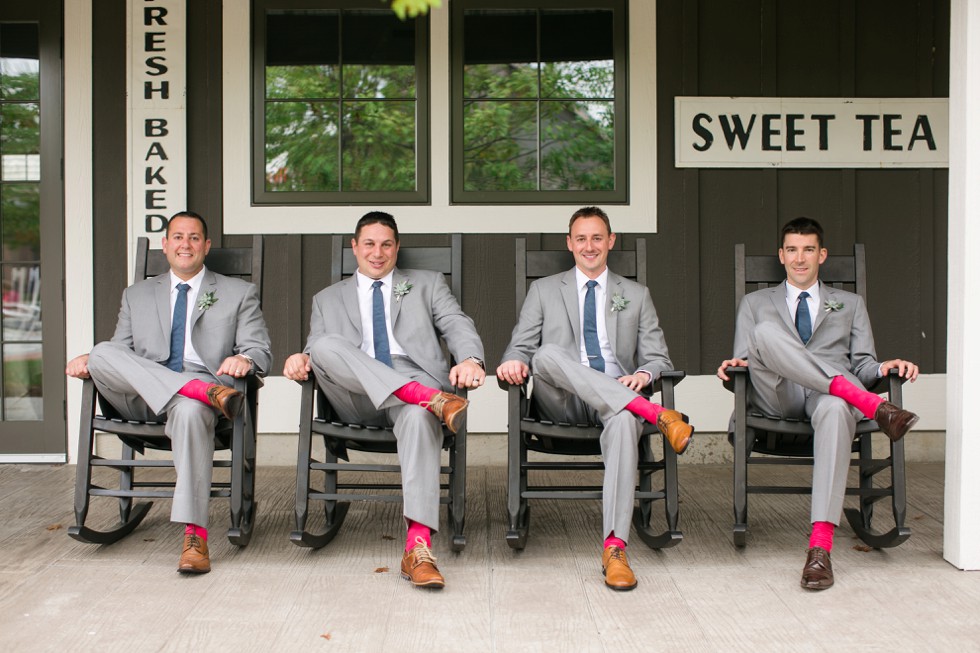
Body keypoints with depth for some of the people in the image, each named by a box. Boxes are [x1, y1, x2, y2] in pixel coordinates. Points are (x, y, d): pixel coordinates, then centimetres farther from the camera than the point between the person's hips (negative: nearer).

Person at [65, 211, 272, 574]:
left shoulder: (239, 294, 17)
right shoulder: (137, 296, 27)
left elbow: (261, 353, 7)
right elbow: (120, 351, 20)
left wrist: (244, 360, -18)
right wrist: (87, 361, -3)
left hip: (194, 399, -3)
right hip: (141, 400, 3)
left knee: (190, 411, -40)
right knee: (103, 353, -27)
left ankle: (194, 536, -41)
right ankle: (205, 390, -36)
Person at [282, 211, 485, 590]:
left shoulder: (427, 285, 25)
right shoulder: (328, 299, 28)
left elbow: (458, 326, 9)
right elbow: (315, 349, 17)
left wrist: (470, 360, -15)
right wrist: (301, 358, -10)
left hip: (417, 381, -1)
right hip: (356, 399, 2)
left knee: (419, 415, -39)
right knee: (326, 346, -30)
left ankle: (418, 547, -47)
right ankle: (431, 398, -40)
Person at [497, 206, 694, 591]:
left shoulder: (636, 295, 21)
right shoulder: (544, 290, 19)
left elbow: (659, 358, 13)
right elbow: (521, 346, 11)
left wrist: (643, 374, -12)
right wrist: (514, 361, -14)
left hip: (618, 397, 0)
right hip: (562, 401, 0)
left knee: (625, 421, -38)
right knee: (548, 354, -34)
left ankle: (614, 548, -40)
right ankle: (656, 414, -38)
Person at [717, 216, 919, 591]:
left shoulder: (850, 304, 30)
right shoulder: (756, 303, 27)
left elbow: (862, 366, 19)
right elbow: (742, 364, 18)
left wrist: (884, 369, -5)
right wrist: (734, 367, -7)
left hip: (830, 395, 0)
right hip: (777, 396, 0)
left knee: (834, 410, -41)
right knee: (766, 333, -33)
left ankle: (820, 546, -47)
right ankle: (874, 406, -38)